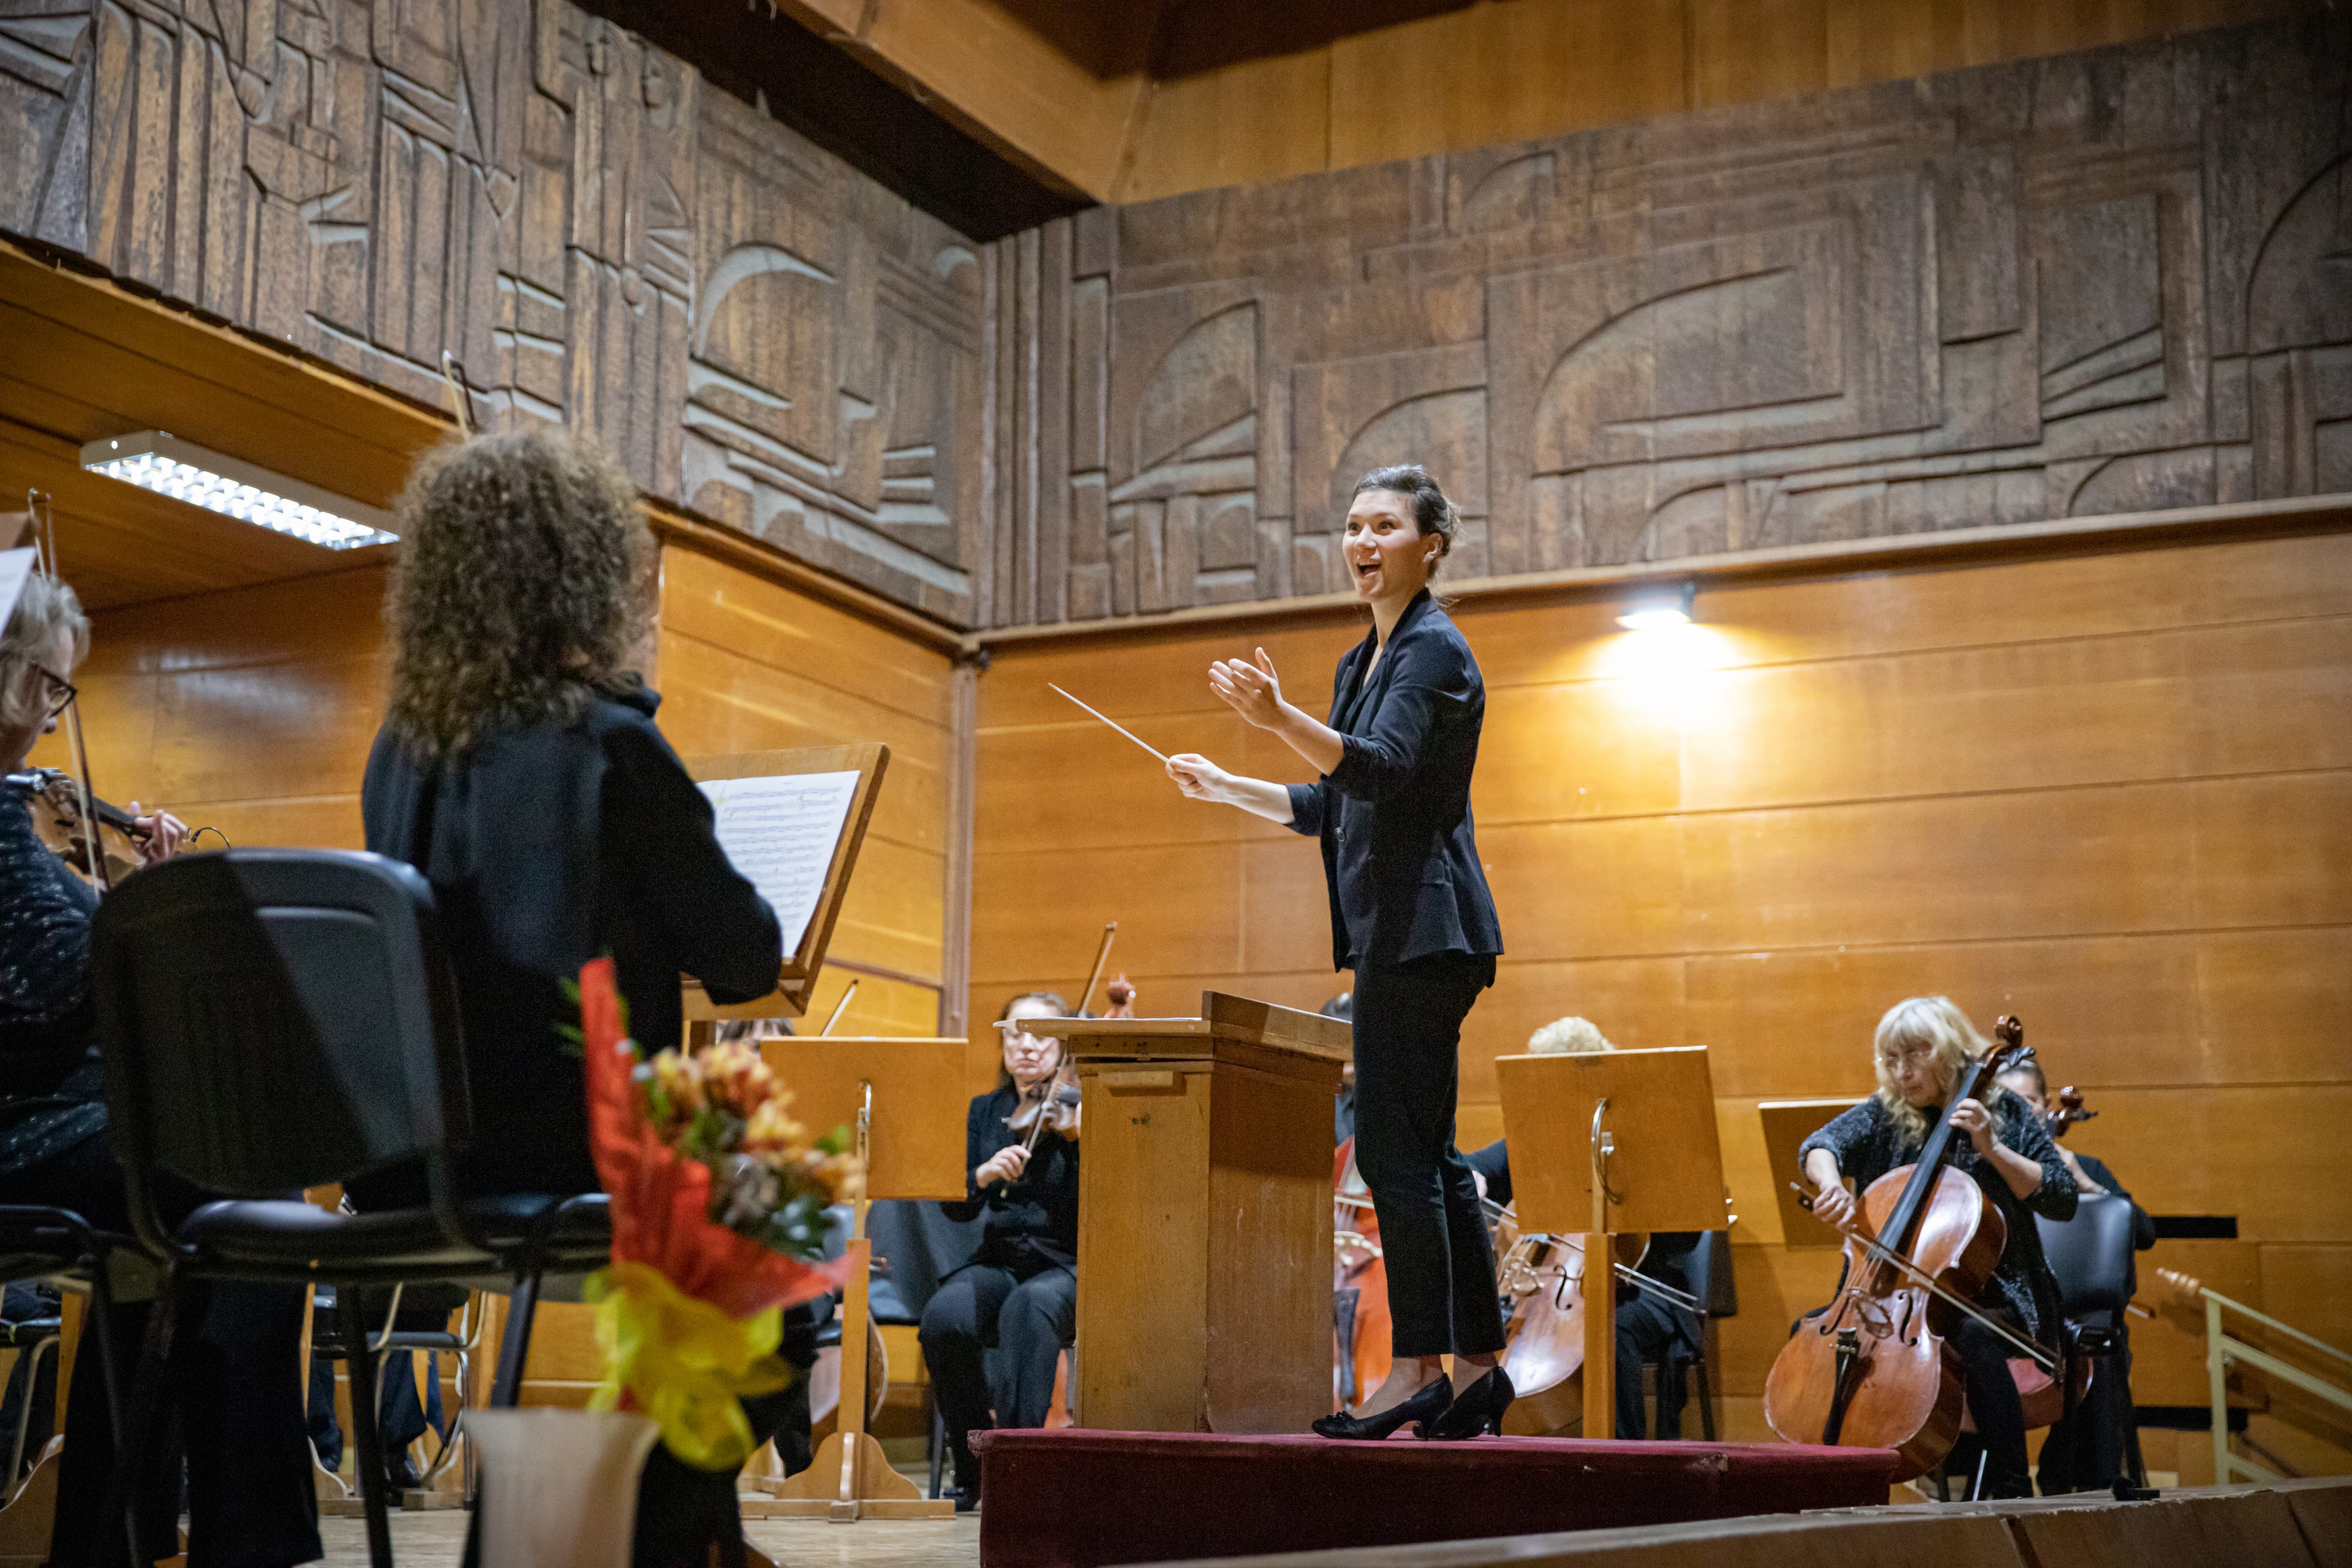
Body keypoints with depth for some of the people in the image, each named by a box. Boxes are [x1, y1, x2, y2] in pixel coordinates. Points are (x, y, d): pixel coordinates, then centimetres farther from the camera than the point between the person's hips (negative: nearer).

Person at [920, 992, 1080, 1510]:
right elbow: (957, 1208, 2)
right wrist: (984, 1175, -18)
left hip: (1067, 1267, -3)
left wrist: (1081, 1139, -25)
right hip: (998, 1261, 3)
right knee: (944, 1315, -29)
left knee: (1028, 1307, -38)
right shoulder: (983, 1112, 12)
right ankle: (973, 1471, -12)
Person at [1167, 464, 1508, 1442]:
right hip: (1393, 933, 10)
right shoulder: (1362, 662, 19)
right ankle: (1478, 1366, 15)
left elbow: (1381, 770, -25)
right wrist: (1224, 787, 21)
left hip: (1424, 929, -10)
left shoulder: (1435, 649, -9)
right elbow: (1330, 806, 25)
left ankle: (1418, 1369, -6)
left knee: (1396, 1148, -10)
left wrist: (1278, 718, -37)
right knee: (1427, 1152, 10)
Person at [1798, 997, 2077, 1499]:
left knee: (1972, 1335, -37)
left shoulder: (2004, 1113, 2)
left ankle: (2009, 1485, -31)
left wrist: (1992, 1148, -15)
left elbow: (2062, 1200, -4)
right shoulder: (1883, 1114, 9)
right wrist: (1830, 1183, -33)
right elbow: (1820, 1146, -9)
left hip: (1988, 1294, -3)